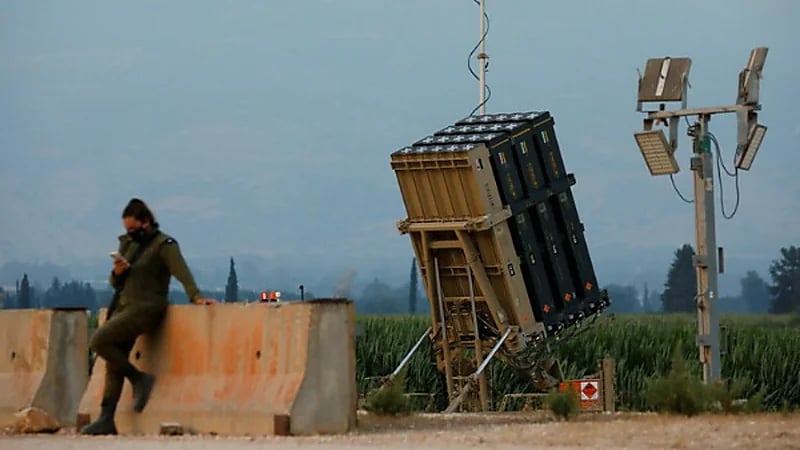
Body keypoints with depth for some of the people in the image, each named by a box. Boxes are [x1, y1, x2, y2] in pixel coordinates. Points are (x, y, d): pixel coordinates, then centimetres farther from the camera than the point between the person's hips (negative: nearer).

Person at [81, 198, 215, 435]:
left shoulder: (164, 245, -6)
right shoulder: (128, 244, 16)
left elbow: (181, 272, -19)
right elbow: (116, 284, 18)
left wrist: (196, 296, -34)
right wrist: (117, 273, -5)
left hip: (146, 308, -8)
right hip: (124, 306, 8)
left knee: (99, 340, -22)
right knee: (114, 363, 3)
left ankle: (139, 379, -9)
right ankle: (106, 419, 3)